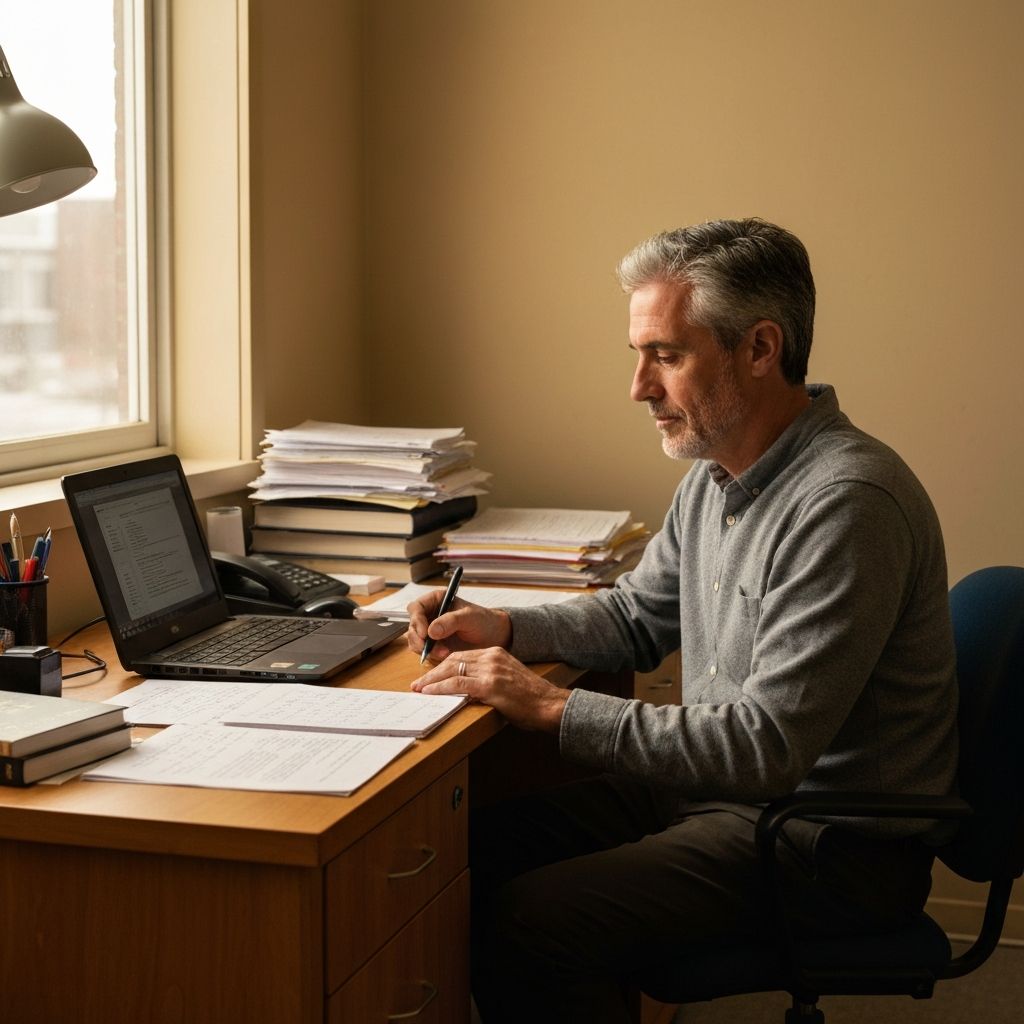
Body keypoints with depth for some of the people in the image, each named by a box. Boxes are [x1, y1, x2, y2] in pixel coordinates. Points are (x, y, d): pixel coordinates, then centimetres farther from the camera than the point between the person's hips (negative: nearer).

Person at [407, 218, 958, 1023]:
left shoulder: (846, 503, -25)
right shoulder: (718, 475, 6)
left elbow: (767, 746, -29)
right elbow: (638, 618, 19)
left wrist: (556, 708, -25)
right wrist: (503, 629, 1)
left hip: (829, 842, -9)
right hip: (721, 787, 9)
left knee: (526, 926, -21)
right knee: (473, 856, 1)